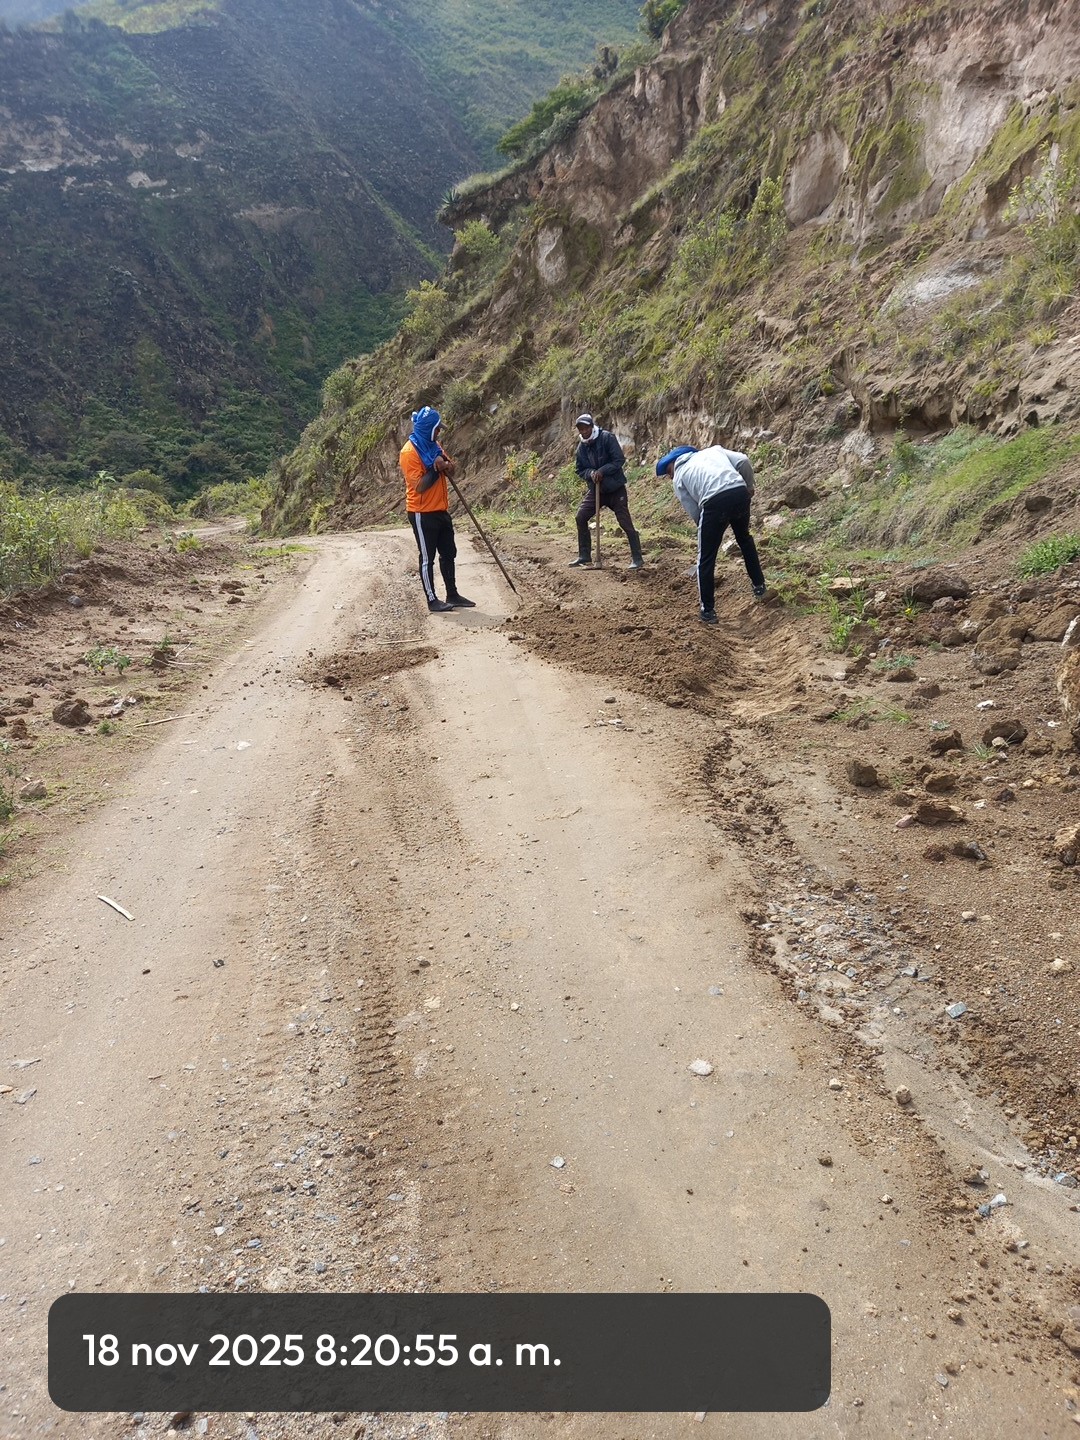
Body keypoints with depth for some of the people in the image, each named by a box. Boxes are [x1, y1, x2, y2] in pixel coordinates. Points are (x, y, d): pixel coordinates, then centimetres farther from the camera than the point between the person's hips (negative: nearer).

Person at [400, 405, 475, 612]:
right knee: (427, 558, 0)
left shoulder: (434, 445, 9)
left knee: (449, 553, 12)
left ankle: (453, 595, 22)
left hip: (441, 510, 8)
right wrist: (436, 469, -20)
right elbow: (419, 486, -21)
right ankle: (432, 600, 7)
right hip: (422, 514, -8)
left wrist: (447, 465, -11)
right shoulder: (409, 452, -16)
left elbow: (451, 470, 11)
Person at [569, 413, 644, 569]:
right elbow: (580, 469, 7)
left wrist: (602, 471, -25)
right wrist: (590, 473, -15)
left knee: (626, 522, -9)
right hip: (595, 489, 6)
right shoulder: (581, 447, 2)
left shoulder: (607, 438, -15)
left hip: (615, 488, -6)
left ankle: (637, 559, -2)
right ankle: (584, 556, 14)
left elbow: (620, 460, -18)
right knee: (581, 517, 1)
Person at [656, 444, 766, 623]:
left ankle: (708, 611, 17)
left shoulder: (678, 476, 19)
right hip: (740, 492, 4)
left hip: (714, 502, -4)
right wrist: (749, 485, 24)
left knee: (706, 559, 12)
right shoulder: (713, 450, 26)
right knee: (744, 538, 33)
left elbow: (694, 513, 14)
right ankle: (759, 587, 42)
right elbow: (743, 461, 11)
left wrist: (706, 527, 29)